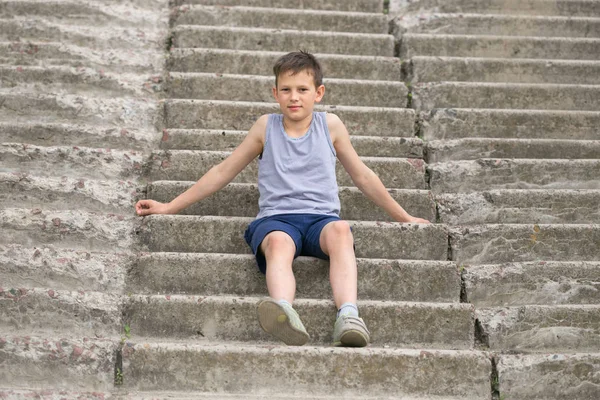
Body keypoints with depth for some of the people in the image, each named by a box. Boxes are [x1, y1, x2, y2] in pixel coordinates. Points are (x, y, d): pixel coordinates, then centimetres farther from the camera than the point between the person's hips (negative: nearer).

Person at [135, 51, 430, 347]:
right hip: (276, 217, -1)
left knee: (340, 230, -37)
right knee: (279, 242, -38)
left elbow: (362, 175, 25)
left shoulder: (330, 126, 15)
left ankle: (348, 317, -55)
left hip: (321, 216, 1)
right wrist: (169, 207, 20)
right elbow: (223, 172, 20)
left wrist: (404, 218, 29)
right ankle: (285, 314, -67)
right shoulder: (266, 127, 14)